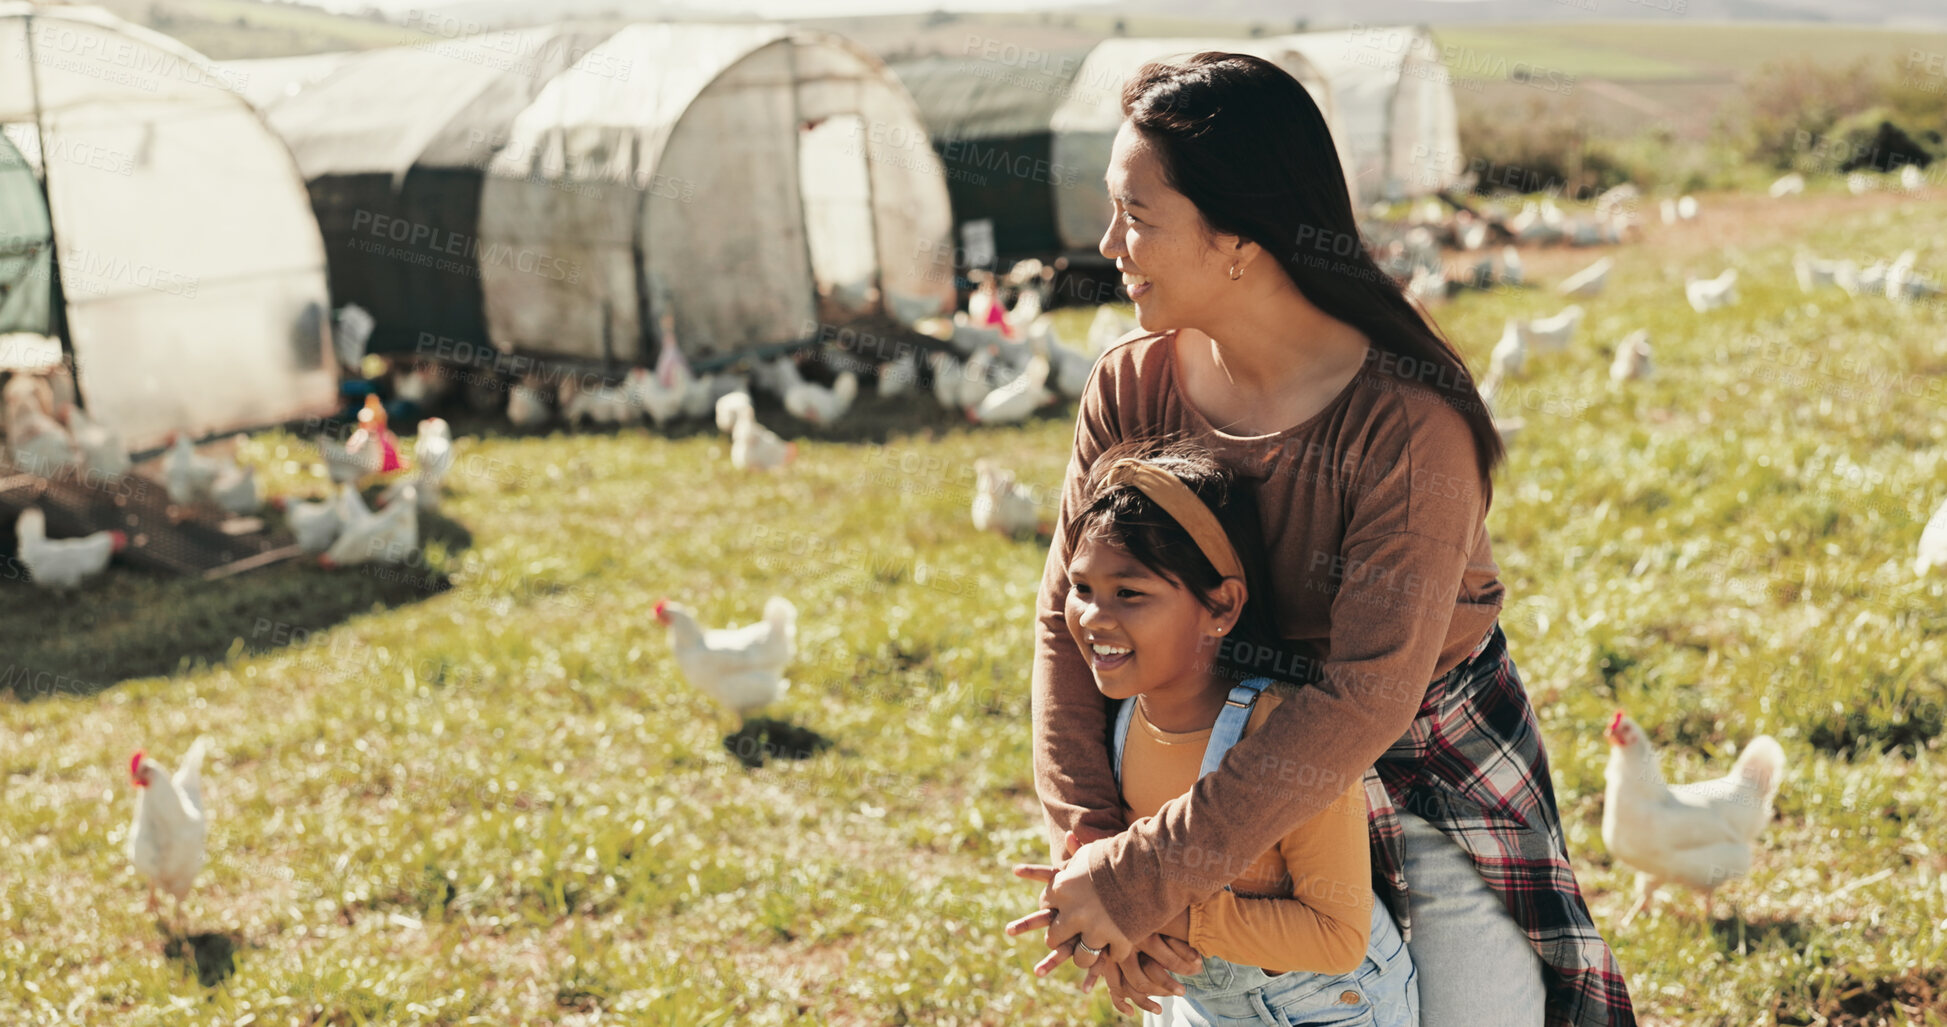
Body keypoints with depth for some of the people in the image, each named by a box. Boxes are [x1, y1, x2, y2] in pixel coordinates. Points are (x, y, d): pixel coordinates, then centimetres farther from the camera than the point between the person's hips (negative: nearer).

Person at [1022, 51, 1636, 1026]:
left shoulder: (1408, 423, -30)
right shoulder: (1132, 386, -14)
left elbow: (1367, 696, -34)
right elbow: (1069, 617, -11)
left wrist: (1142, 877, -34)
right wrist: (1087, 844, -24)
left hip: (1438, 769, -4)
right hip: (1257, 763, 4)